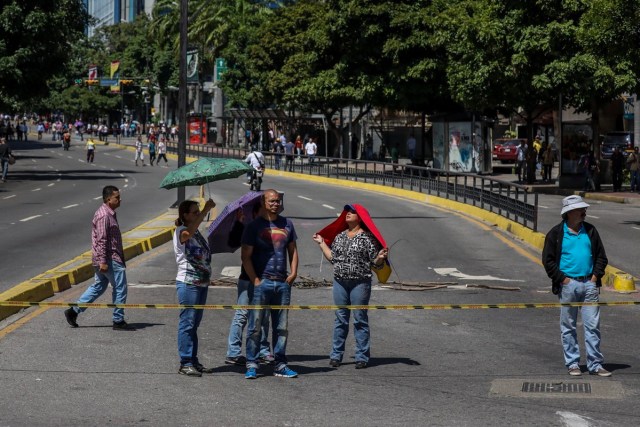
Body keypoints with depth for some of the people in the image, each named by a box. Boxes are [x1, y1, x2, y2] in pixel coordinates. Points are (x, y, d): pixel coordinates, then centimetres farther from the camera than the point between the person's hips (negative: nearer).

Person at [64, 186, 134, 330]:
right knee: (120, 288, -1)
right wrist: (103, 261, -25)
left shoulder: (109, 213, 15)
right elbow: (101, 240, -22)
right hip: (109, 259, -10)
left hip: (105, 259, 10)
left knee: (98, 287, 16)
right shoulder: (104, 215, -18)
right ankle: (118, 321, 6)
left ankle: (74, 311, 16)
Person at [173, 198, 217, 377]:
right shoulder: (181, 231, -11)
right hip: (188, 283, -9)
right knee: (187, 323, -6)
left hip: (201, 283, 9)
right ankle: (185, 363, -2)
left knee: (194, 324, 13)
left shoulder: (197, 233, 16)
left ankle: (194, 361, 18)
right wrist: (206, 210, -40)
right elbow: (189, 232, -36)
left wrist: (207, 277, 20)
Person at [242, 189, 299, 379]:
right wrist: (255, 280, -10)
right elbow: (246, 256, -3)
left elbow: (292, 249, 20)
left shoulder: (286, 224, 12)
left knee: (282, 327, 8)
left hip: (283, 283, 5)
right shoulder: (254, 226, -1)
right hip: (261, 283, -4)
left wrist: (293, 272, 6)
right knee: (255, 326, -4)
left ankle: (280, 365, 14)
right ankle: (251, 365, 1)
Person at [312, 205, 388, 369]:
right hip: (340, 282, 5)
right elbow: (332, 257, 16)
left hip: (360, 283, -5)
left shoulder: (367, 237, -4)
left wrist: (380, 257, -25)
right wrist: (322, 243, 17)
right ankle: (336, 355, 13)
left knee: (360, 320, 1)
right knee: (340, 319, 9)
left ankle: (362, 357, 5)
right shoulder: (340, 237, 13)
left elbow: (375, 261, -4)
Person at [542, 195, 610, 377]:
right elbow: (548, 260, -2)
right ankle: (572, 363, 14)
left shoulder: (590, 231, 9)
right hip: (568, 285, -2)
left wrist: (595, 276, 0)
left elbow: (601, 256, 14)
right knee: (568, 327, 5)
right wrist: (562, 279, -8)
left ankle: (595, 364, 4)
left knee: (593, 326, 0)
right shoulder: (556, 234, -2)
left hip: (589, 284, 3)